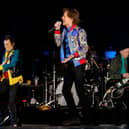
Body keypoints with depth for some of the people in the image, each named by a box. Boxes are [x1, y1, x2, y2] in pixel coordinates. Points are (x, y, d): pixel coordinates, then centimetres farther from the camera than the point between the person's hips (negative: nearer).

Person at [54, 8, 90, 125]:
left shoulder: (79, 31, -9)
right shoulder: (64, 30, 12)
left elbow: (85, 49, -11)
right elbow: (58, 43, 12)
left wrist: (72, 56, -19)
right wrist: (57, 30, 5)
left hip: (77, 64, -7)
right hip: (67, 64, 8)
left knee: (80, 91, -6)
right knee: (66, 90, 7)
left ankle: (87, 115, 3)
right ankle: (74, 115, 16)